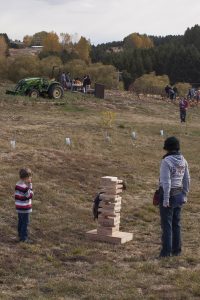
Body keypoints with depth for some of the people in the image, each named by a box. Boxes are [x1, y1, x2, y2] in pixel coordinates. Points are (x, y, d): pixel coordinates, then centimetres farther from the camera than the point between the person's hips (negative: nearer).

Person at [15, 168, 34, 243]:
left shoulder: (17, 184, 4)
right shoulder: (25, 187, -23)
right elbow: (30, 196, -16)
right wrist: (30, 185, -18)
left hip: (19, 207, 9)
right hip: (25, 208, -9)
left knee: (20, 222, 17)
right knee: (25, 223, 1)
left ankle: (20, 236, 27)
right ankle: (24, 238, 6)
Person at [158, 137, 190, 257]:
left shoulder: (166, 161, -18)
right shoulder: (183, 160, 4)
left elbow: (166, 181, -21)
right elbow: (186, 180, 9)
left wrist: (166, 199, -18)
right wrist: (185, 195, 17)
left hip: (168, 194, -7)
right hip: (179, 195, 7)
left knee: (166, 224, 1)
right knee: (176, 223, 15)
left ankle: (166, 251, 5)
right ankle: (177, 249, 20)